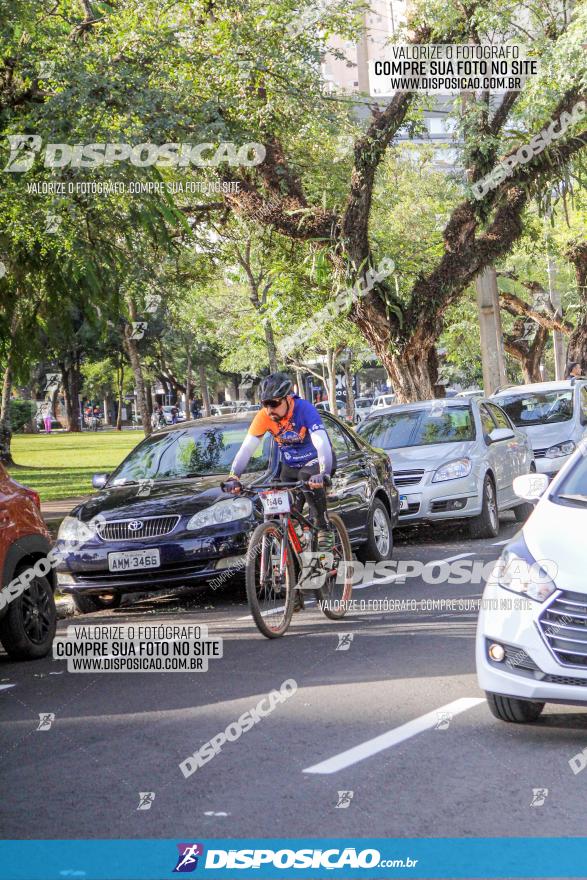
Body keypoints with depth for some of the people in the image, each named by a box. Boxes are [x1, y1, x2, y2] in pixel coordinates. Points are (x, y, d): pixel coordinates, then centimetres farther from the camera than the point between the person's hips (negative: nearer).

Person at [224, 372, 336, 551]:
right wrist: (233, 477, -35)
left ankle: (324, 530, -20)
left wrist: (322, 474, -55)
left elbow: (322, 444, -39)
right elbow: (246, 449, -21)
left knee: (308, 478, -35)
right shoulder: (264, 417, -19)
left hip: (315, 461, -4)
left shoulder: (304, 409, -30)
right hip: (289, 466, 4)